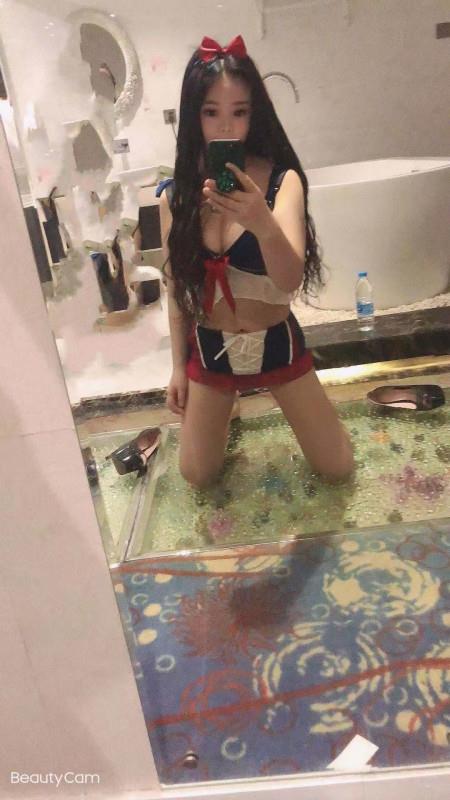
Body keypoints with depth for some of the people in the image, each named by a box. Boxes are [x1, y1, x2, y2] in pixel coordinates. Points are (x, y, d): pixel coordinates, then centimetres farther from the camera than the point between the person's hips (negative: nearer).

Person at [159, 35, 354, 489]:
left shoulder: (281, 179, -16)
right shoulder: (174, 194, -8)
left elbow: (290, 280, -29)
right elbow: (176, 287, 0)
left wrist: (264, 224, -50)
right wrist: (178, 366, 3)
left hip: (276, 343, -1)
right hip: (209, 349, 2)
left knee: (337, 468, 10)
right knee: (197, 476, 11)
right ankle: (226, 412, 42)